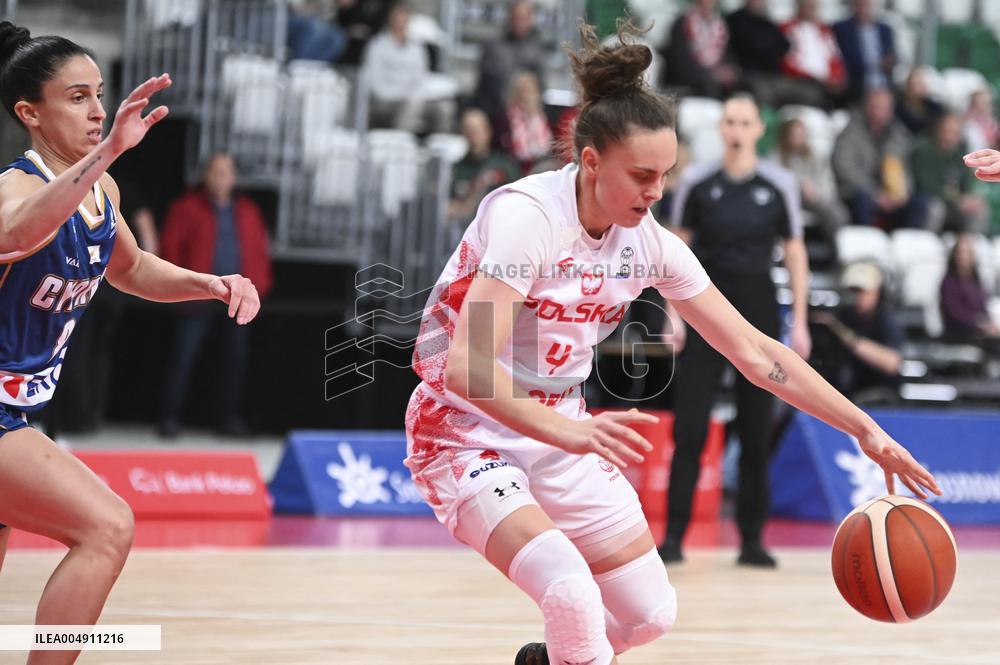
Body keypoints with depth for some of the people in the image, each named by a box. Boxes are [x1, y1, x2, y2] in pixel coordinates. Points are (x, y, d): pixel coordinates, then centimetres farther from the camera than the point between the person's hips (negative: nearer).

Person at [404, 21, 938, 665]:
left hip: (560, 431, 7)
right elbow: (466, 367, -35)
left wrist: (865, 429, -5)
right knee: (571, 594, -29)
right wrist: (568, 431, -50)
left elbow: (754, 351, 1)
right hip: (465, 433, -7)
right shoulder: (526, 215, -25)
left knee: (651, 612, 6)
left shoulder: (650, 242, -6)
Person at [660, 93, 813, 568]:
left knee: (756, 430, 4)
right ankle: (674, 536, -3)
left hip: (758, 309, 1)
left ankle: (752, 540, 12)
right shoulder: (696, 182, 0)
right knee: (689, 426, -6)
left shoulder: (779, 185, 0)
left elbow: (795, 253, 6)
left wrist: (800, 321, 1)